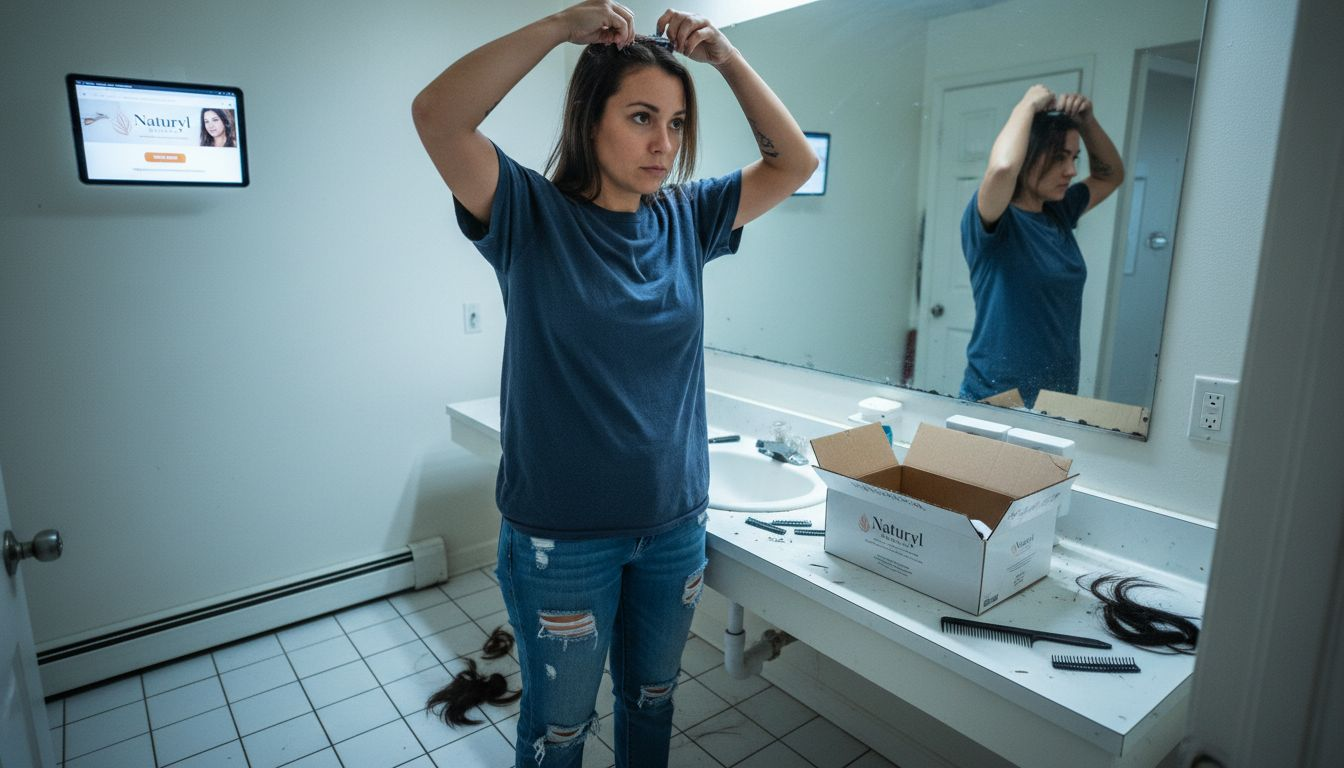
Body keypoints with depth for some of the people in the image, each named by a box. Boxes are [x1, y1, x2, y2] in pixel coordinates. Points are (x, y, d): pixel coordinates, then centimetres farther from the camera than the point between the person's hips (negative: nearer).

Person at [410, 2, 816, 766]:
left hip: (675, 522, 4)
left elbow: (795, 161, 1)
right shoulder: (531, 216, -11)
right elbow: (436, 116, -25)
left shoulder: (686, 218, 1)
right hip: (561, 534, -4)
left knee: (652, 702, 25)